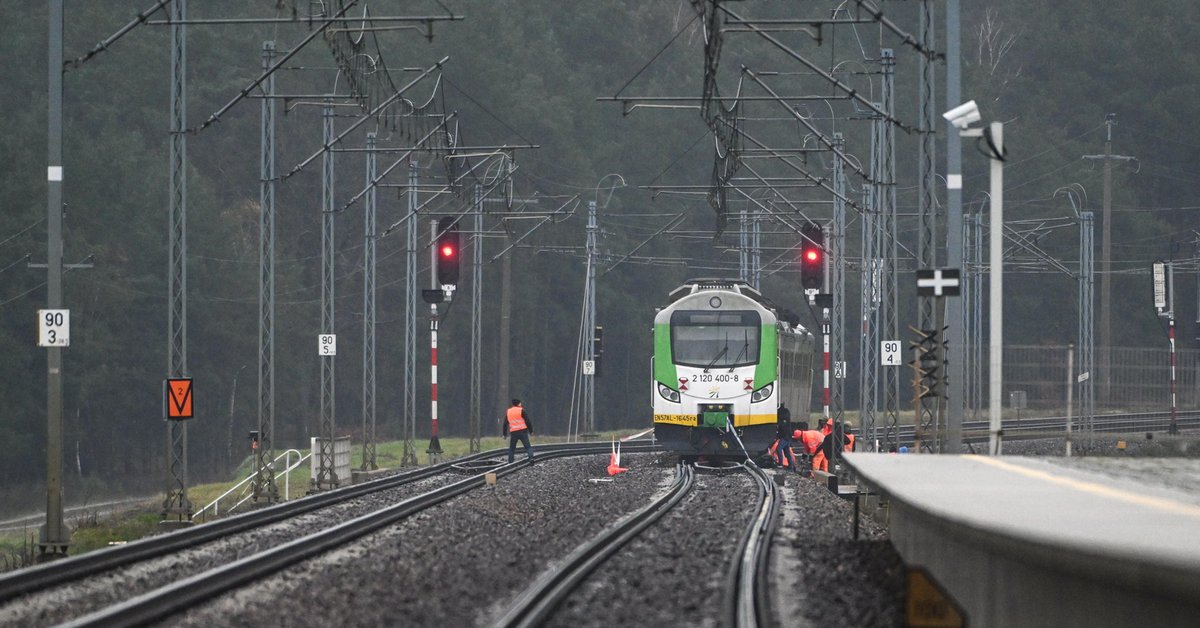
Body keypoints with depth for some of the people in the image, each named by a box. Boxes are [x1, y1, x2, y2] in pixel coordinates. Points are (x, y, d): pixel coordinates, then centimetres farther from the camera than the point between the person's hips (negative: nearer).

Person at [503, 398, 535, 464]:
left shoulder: (508, 412, 12)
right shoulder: (521, 410, -2)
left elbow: (505, 423, 16)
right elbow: (528, 421, -5)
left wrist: (505, 434, 23)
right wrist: (531, 431, 4)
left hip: (513, 433, 3)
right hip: (523, 431, -3)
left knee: (511, 448, 15)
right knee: (528, 446, -3)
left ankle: (510, 461, 9)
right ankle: (531, 457, -24)